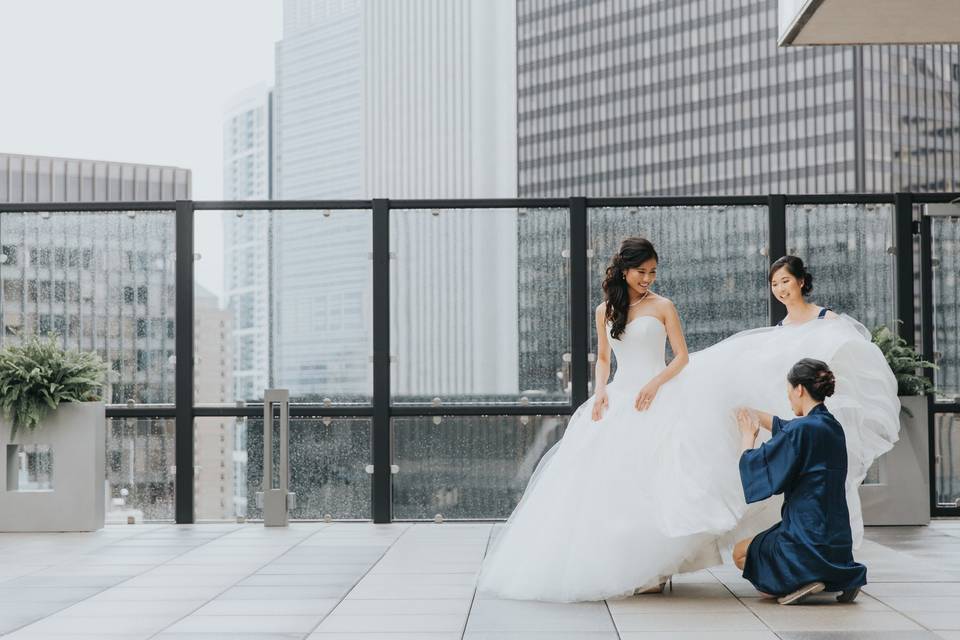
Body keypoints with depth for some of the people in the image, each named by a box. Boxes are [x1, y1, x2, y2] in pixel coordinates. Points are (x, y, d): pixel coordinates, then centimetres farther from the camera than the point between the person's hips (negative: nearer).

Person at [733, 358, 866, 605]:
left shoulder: (801, 430, -19)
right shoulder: (832, 426, 6)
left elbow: (752, 464, -9)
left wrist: (748, 435, 10)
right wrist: (751, 412, 38)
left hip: (808, 537, -7)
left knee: (741, 553, 19)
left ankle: (804, 581, -6)